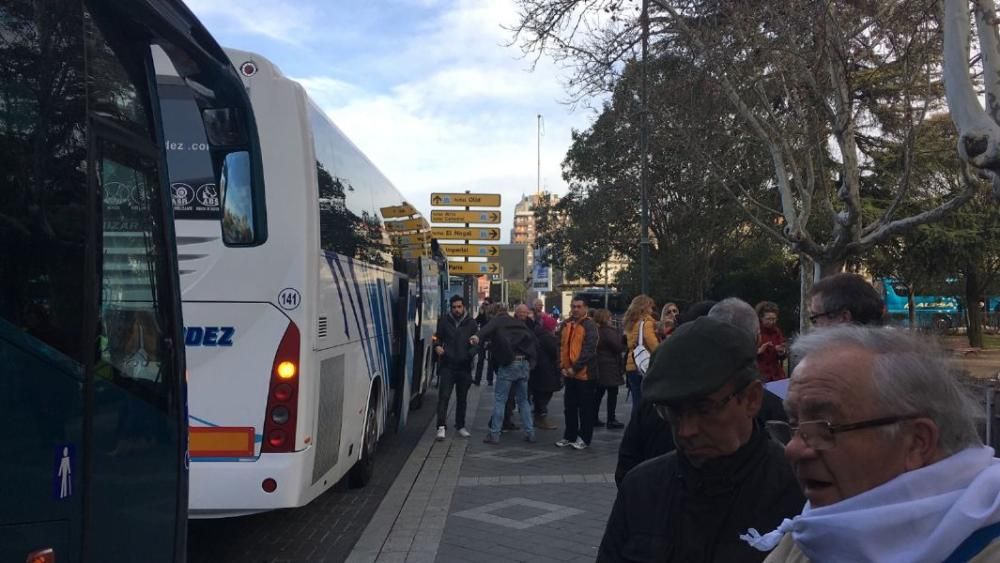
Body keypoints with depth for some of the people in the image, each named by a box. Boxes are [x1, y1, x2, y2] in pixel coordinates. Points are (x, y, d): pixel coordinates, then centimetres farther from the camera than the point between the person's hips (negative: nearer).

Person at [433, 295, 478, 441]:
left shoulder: (471, 323, 5)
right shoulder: (444, 321, 4)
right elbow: (438, 337, 12)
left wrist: (471, 352, -12)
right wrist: (437, 346, -10)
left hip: (464, 366, 2)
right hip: (447, 365, -2)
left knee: (462, 397, 12)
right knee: (444, 395, -12)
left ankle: (460, 426, 25)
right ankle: (441, 426, -14)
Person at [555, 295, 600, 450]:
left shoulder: (589, 325, -10)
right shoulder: (566, 324, 10)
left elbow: (589, 350, -17)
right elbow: (561, 346, 12)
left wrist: (575, 367, -18)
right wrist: (562, 366, 1)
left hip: (584, 373, -6)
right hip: (568, 373, 7)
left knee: (585, 408, 3)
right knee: (569, 407, 13)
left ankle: (584, 438, 11)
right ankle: (569, 436, 24)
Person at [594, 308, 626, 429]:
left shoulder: (596, 331, 7)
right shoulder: (609, 331, -18)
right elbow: (619, 347, -18)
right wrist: (624, 338, -1)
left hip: (599, 367, 8)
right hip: (610, 367, -8)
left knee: (598, 393, 14)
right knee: (612, 393, -1)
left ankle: (594, 418, 18)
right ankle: (611, 421, 1)